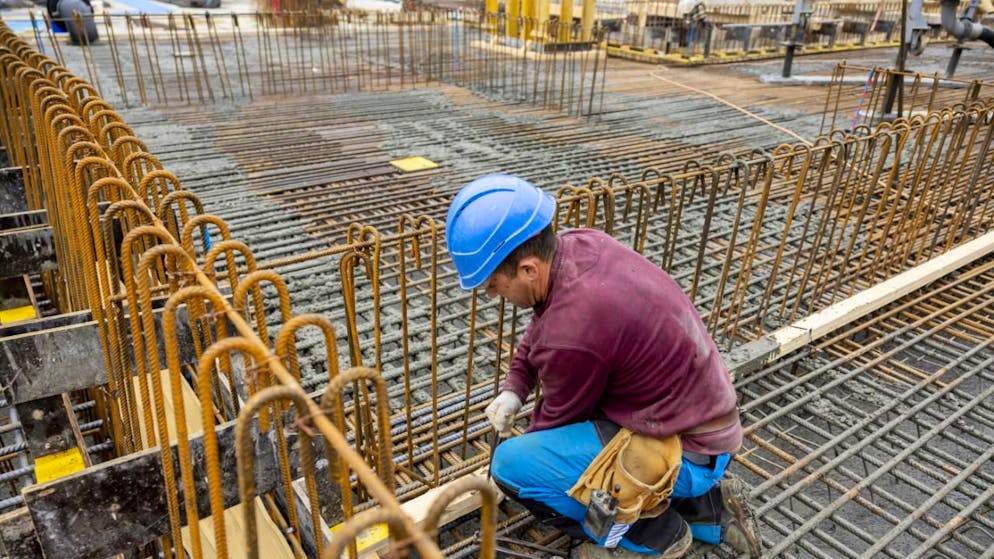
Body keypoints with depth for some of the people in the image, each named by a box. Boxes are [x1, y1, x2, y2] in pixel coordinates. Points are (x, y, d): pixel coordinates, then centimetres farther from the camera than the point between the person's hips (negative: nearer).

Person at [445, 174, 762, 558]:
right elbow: (544, 321, 13)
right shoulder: (580, 245, -8)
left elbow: (559, 417, -10)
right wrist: (514, 387, 3)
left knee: (512, 465, -13)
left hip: (685, 451, -9)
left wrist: (512, 468, 10)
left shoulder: (573, 332, -31)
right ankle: (708, 509, 21)